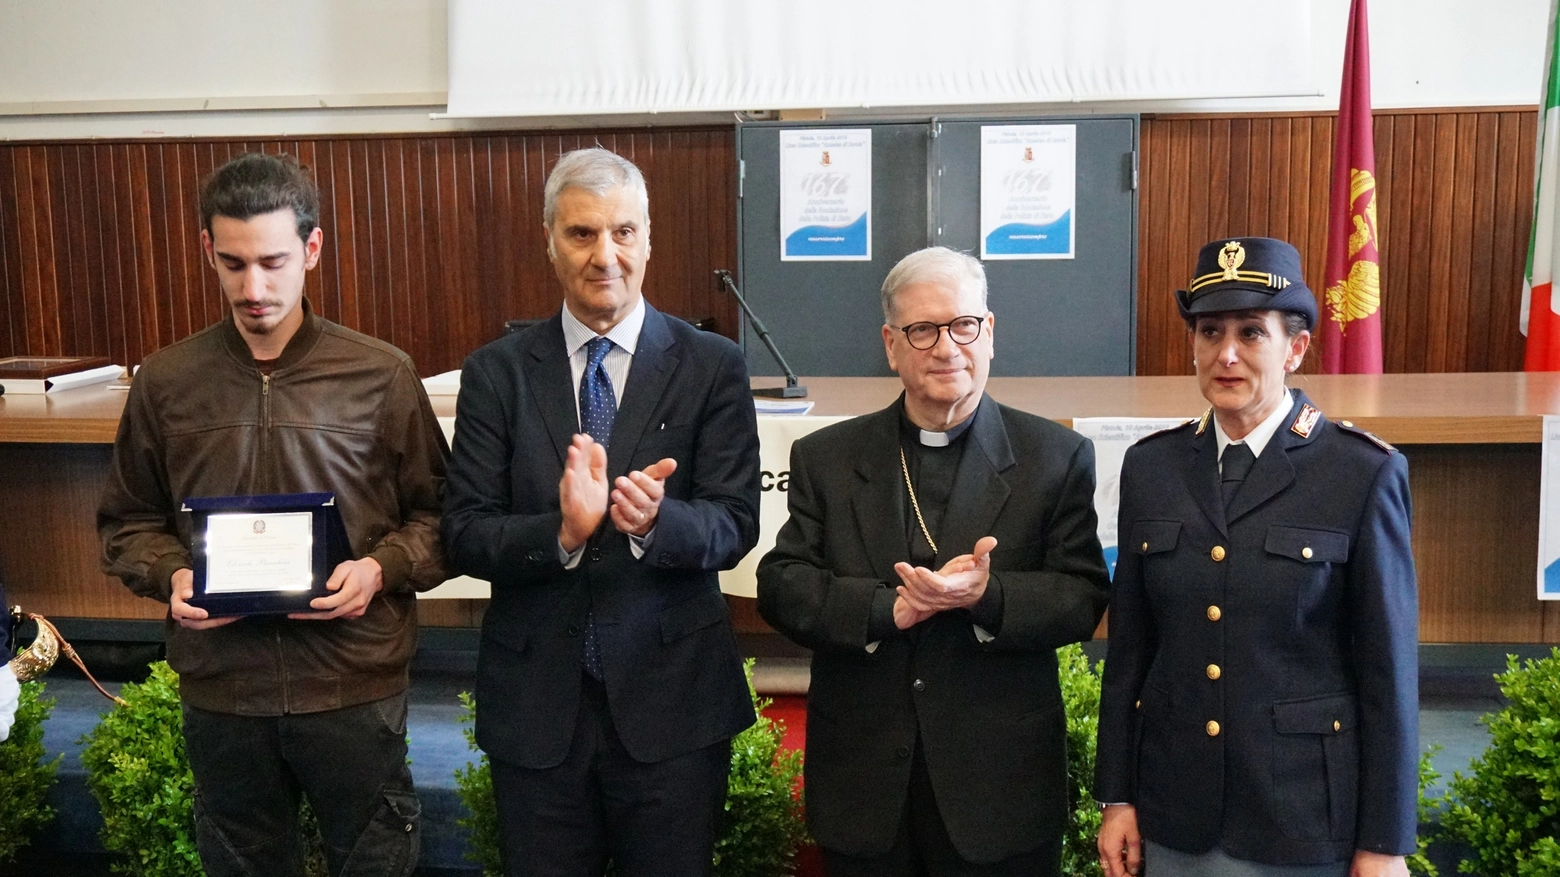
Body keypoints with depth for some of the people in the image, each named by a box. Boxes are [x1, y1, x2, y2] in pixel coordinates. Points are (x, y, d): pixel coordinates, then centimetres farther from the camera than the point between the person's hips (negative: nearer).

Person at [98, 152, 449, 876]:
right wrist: (170, 575, -9)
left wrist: (382, 568, -16)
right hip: (221, 688, 2)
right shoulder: (165, 381, 1)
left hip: (355, 684, -1)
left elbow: (435, 512, 2)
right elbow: (128, 521, 11)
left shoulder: (381, 375, -4)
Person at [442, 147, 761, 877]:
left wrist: (656, 520, -27)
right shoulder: (496, 373, 1)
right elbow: (464, 536, -4)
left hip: (673, 701, -1)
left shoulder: (711, 366, -2)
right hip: (534, 704, 1)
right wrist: (563, 531, -24)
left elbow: (734, 524, -6)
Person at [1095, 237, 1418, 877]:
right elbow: (1129, 647, 5)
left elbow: (1388, 670, -7)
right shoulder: (1150, 466, 2)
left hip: (1303, 820, -3)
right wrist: (1117, 797, 6)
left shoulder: (1365, 473, -8)